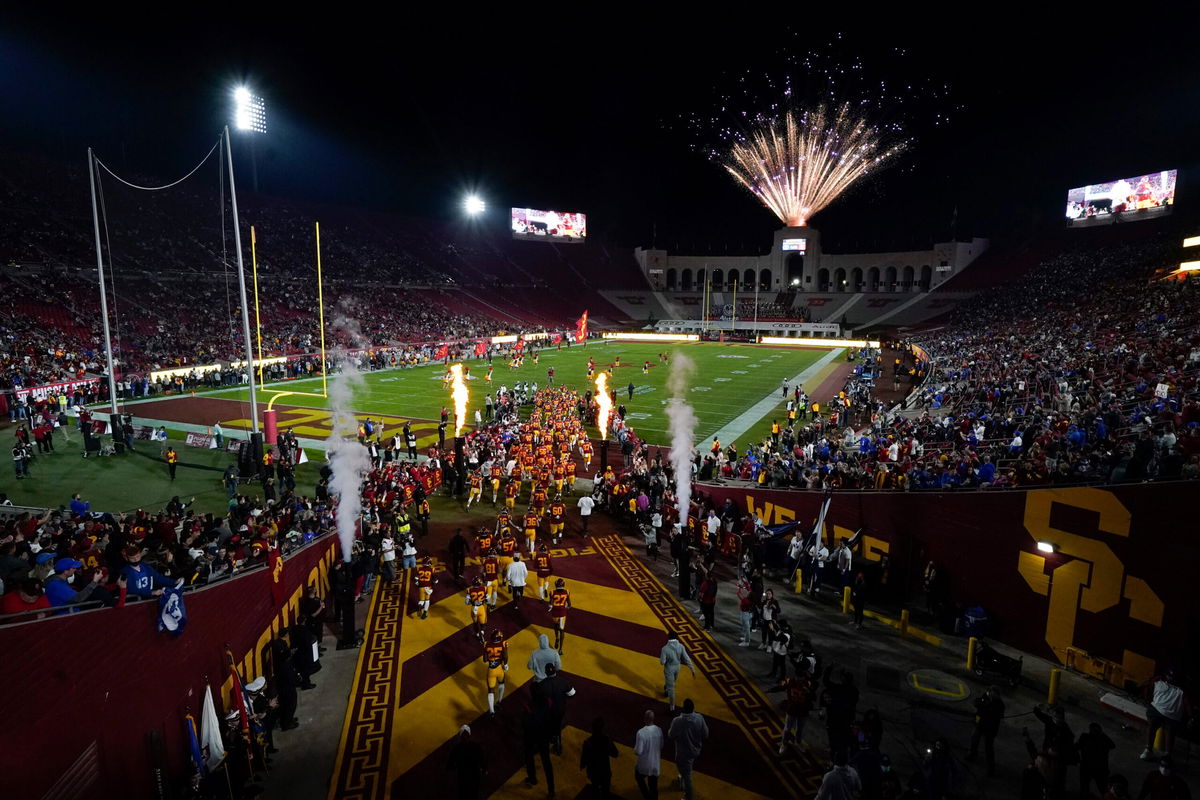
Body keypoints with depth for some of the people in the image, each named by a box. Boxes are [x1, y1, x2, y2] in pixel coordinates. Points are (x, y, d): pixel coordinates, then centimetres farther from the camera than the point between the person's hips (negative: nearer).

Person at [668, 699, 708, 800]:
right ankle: (683, 784, 59)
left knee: (687, 774, 17)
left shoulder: (677, 721, -32)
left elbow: (671, 736, -17)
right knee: (687, 770, 33)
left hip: (683, 753, -5)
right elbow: (705, 735, -10)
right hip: (696, 750, 5)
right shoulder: (700, 718, -22)